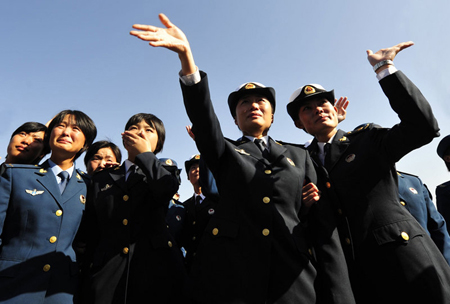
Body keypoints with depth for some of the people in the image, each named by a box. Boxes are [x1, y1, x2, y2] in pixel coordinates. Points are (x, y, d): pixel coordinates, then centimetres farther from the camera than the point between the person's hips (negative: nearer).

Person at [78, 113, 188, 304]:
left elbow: (169, 188, -14)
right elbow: (89, 233, 14)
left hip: (157, 267, -1)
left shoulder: (162, 174, 13)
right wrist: (86, 273, 6)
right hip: (107, 272, 2)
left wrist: (145, 152, -5)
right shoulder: (102, 178, 17)